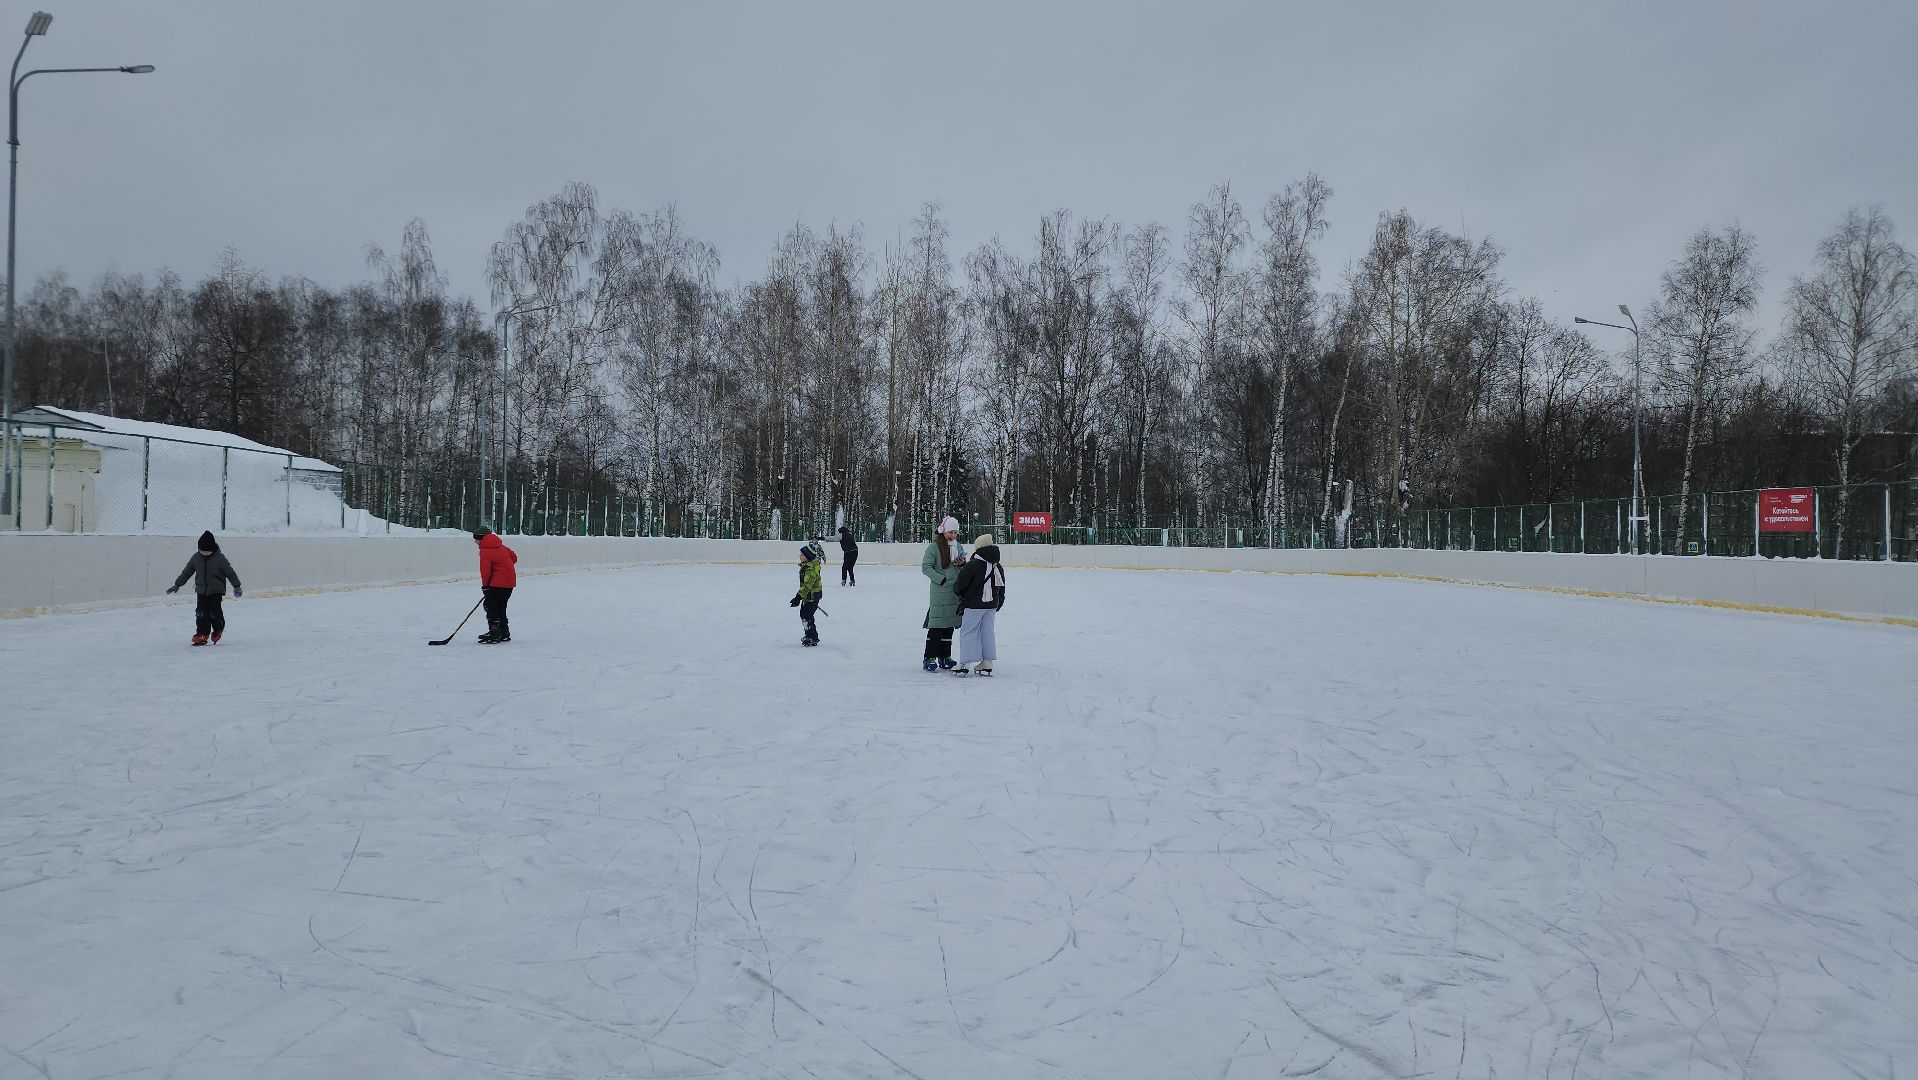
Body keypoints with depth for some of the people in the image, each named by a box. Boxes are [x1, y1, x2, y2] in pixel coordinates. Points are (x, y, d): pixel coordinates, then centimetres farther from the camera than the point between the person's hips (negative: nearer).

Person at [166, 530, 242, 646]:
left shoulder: (220, 559, -11)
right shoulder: (196, 558, 1)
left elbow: (230, 573, -5)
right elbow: (186, 572, 12)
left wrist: (236, 586, -4)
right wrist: (177, 585, 14)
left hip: (216, 591, -4)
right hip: (201, 590, 4)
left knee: (214, 612, -8)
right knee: (201, 612, -2)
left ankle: (218, 630, 17)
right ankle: (202, 634, 6)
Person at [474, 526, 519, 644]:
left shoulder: (485, 551, -11)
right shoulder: (501, 546, 14)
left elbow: (485, 570, -15)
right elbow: (514, 557, 20)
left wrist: (485, 585, -2)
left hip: (498, 582, -9)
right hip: (510, 582, 9)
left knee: (491, 606, -3)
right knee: (501, 607, 17)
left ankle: (494, 633, -7)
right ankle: (504, 633, 22)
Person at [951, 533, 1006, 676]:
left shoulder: (972, 565, -16)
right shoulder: (998, 567, 7)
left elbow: (960, 585, -11)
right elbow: (1001, 589, 15)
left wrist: (956, 591, 11)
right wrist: (998, 604, 26)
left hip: (974, 605, -6)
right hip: (992, 605, 6)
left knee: (968, 632, 0)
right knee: (987, 631, 12)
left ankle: (964, 664, -2)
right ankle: (987, 663, 13)